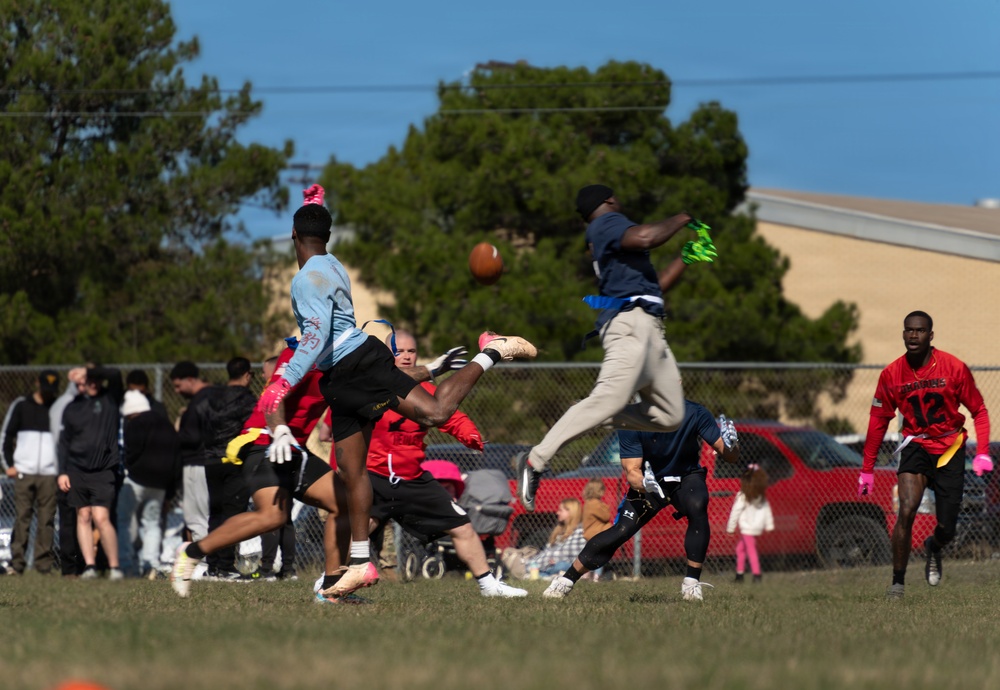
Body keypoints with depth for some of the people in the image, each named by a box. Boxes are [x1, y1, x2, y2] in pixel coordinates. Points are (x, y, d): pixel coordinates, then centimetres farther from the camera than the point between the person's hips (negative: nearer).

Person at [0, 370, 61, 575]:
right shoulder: (21, 406, 8)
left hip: (49, 474, 0)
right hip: (24, 472, 0)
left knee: (46, 519, -1)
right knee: (22, 517, -3)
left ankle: (44, 563, 1)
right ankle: (17, 563, -1)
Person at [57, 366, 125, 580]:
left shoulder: (110, 399, 2)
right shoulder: (72, 408, 10)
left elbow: (115, 375, -17)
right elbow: (64, 442, 13)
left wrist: (90, 370, -13)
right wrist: (62, 472, 6)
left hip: (104, 471, -4)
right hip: (77, 471, 4)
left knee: (101, 518, -12)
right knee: (83, 516, 3)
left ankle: (114, 566, -5)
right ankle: (89, 565, 5)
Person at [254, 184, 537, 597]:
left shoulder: (309, 278, -11)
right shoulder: (331, 267, 17)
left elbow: (317, 336, -21)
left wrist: (285, 382, -23)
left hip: (358, 365, -10)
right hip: (342, 381, 10)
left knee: (436, 411, -19)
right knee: (351, 470, 6)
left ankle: (491, 355, 0)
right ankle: (360, 563, 5)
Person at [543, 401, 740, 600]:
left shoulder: (694, 414, -25)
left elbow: (731, 456, -21)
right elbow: (632, 471, -25)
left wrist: (730, 445, -45)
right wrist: (644, 484, -48)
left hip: (687, 477, 0)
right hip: (650, 480, 0)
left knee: (697, 507, -32)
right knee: (620, 532, -14)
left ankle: (692, 582, -21)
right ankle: (567, 579, 2)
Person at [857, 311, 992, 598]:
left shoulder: (955, 368, -10)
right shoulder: (891, 374, -5)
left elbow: (979, 411, -1)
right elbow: (878, 421, 5)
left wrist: (982, 453, -13)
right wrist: (867, 470, 6)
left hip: (950, 448, 0)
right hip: (915, 446, 0)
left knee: (947, 529, 0)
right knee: (907, 510, -23)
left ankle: (934, 548, 39)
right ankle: (897, 581, -11)